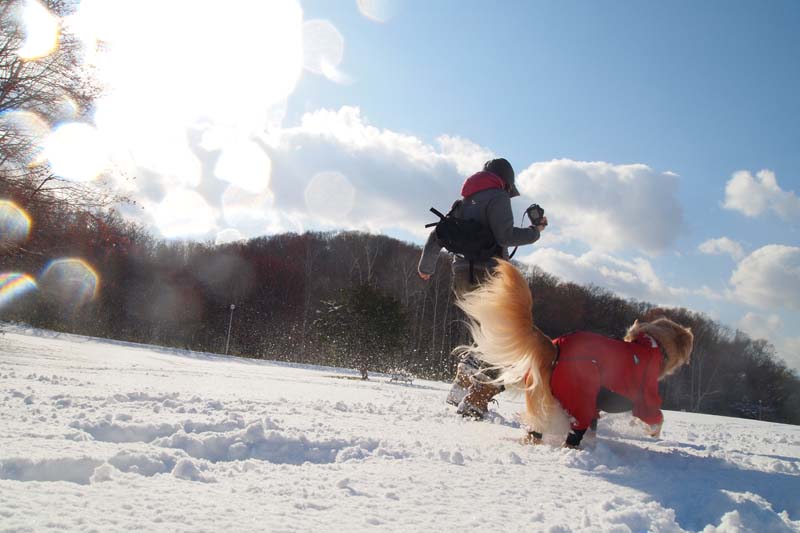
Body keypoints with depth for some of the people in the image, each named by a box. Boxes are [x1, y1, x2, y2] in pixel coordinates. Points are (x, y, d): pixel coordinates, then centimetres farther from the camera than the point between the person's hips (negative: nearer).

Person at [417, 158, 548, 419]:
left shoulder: (463, 203, 21)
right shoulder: (497, 197, -2)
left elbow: (437, 234, 23)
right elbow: (505, 235, -16)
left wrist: (426, 266, 35)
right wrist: (535, 231, -1)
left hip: (462, 279, 8)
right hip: (487, 277, -8)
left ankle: (461, 389, 15)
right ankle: (474, 404, -12)